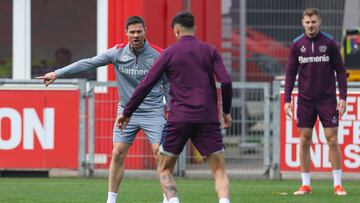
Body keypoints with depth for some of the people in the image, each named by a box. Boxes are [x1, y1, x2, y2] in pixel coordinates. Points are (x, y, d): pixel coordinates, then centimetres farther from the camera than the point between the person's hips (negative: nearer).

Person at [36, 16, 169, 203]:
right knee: (117, 154, -2)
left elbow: (168, 84, 2)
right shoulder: (118, 52, -5)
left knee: (160, 153, -12)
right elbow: (88, 63, -6)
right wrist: (57, 73, -10)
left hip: (152, 112, -2)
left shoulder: (157, 55, -8)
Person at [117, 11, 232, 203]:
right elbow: (226, 82, -2)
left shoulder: (169, 53, 5)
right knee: (219, 171, 3)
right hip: (207, 119, 1)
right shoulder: (210, 51, 7)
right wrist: (226, 111, 12)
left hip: (178, 120, -1)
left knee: (165, 169, 12)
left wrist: (127, 113, 12)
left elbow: (145, 85, 4)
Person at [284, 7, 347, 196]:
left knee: (332, 139, -4)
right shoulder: (297, 44, 2)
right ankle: (305, 185, 9)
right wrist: (287, 99, -1)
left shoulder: (329, 43, -2)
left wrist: (343, 97, -5)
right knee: (305, 140, 3)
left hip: (327, 99, -2)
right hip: (305, 100, 2)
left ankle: (337, 184, 2)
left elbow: (340, 71, 1)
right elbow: (291, 72, 6)